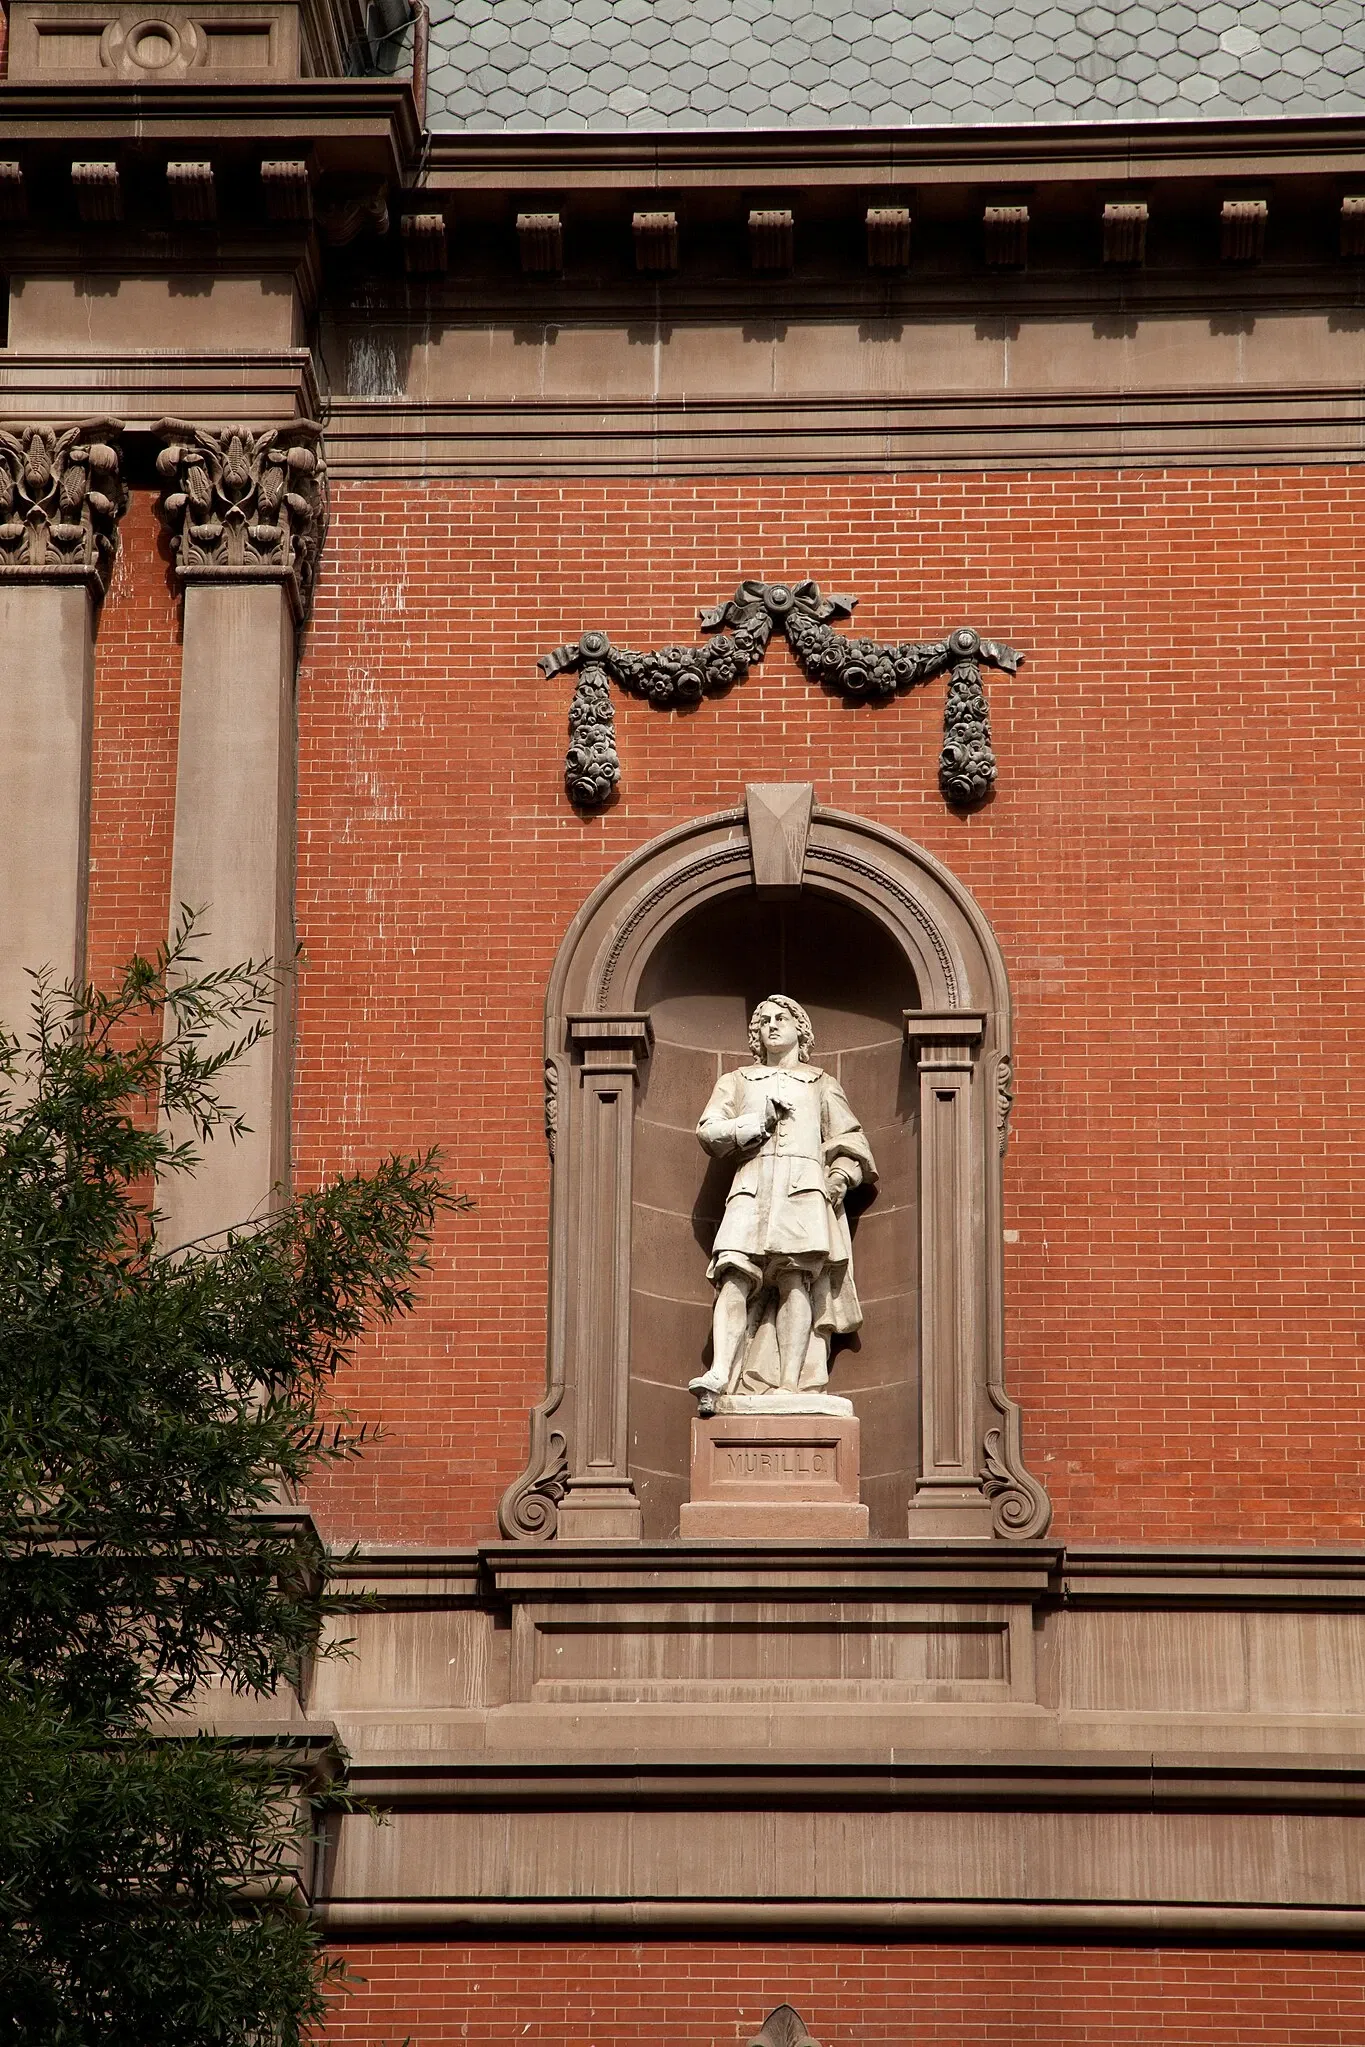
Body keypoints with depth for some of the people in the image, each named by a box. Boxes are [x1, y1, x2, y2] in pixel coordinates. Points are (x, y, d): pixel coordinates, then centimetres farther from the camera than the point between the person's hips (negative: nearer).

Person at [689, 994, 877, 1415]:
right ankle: (720, 1373, -37)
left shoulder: (822, 1084, 30)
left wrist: (841, 1175, 1)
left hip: (804, 1184, 0)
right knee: (735, 1274, -22)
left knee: (795, 1278, -19)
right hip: (752, 1184, 0)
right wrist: (755, 1124, 0)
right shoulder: (737, 1081, 30)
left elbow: (849, 1141, 21)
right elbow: (708, 1130, 15)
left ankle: (791, 1386, -29)